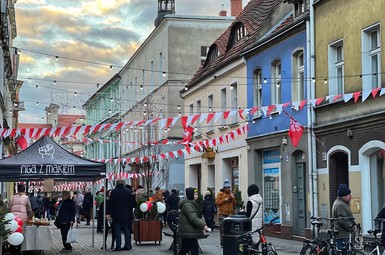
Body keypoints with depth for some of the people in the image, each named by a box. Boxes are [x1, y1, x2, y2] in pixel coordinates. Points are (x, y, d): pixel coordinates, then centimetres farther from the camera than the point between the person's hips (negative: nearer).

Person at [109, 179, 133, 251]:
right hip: (126, 214, 4)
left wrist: (111, 213, 3)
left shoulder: (114, 191, -8)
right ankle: (127, 245, 10)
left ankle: (118, 246, -6)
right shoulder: (128, 191, 3)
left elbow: (111, 203, -5)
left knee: (117, 230, -2)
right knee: (126, 229, 10)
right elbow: (130, 203, 8)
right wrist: (129, 212, 16)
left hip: (116, 214, -3)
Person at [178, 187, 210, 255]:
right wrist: (203, 225, -27)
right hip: (189, 232, -11)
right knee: (195, 249, -10)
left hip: (187, 232, 11)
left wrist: (202, 225, 17)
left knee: (184, 249, 17)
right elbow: (193, 219, -25)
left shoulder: (190, 204, 16)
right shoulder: (187, 205, -17)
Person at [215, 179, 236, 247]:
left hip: (230, 214, 4)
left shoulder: (231, 194, 18)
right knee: (222, 229, -7)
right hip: (222, 214, -4)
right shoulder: (220, 194, 3)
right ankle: (222, 243, -2)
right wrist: (225, 199, -12)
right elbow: (217, 203, -6)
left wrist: (233, 198, 1)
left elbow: (235, 204, 19)